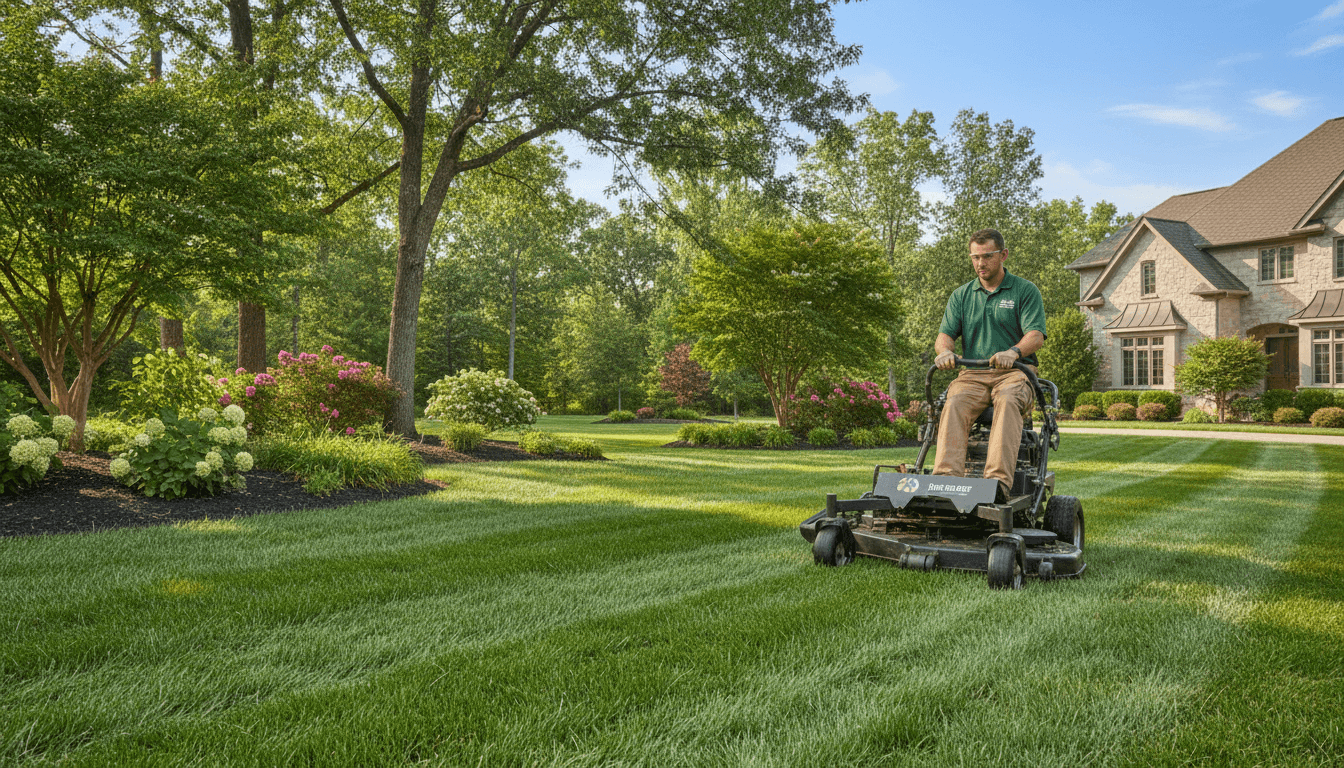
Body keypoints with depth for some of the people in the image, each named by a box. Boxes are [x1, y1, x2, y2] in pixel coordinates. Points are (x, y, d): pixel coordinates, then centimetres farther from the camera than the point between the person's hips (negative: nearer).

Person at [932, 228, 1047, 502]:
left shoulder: (1025, 291, 7)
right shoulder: (961, 295, 18)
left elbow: (1036, 335, -7)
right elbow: (945, 333, 8)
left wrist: (1013, 352, -30)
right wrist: (945, 351, -19)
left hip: (1015, 372, -2)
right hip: (972, 373, 2)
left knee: (1008, 400, -37)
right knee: (955, 403, -31)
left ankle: (999, 479, -49)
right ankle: (946, 477, -45)